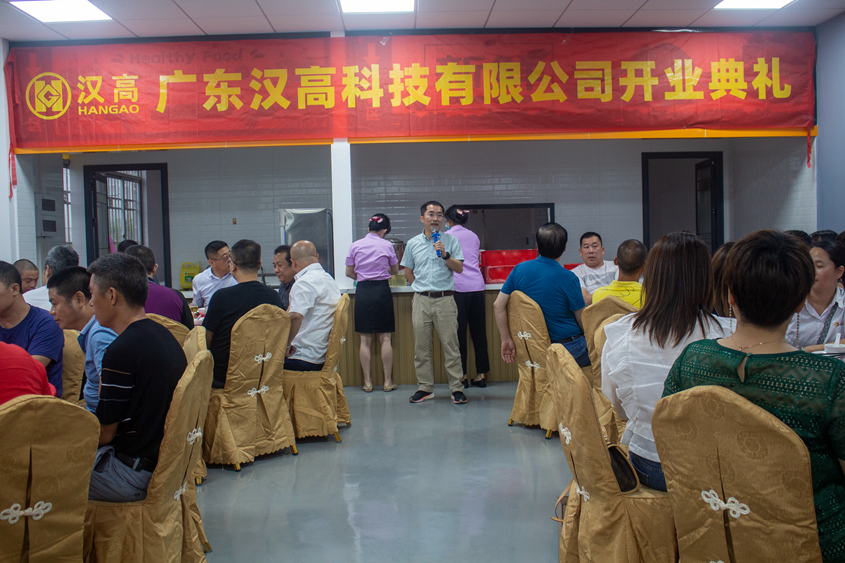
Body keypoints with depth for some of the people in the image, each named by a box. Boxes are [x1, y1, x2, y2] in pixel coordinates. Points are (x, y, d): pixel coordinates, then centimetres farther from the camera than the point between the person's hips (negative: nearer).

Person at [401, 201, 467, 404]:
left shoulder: (450, 240, 4)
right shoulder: (413, 244, 10)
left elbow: (459, 268, -2)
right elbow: (408, 272, 19)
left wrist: (445, 255, -15)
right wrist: (422, 288, 12)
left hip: (445, 299, -2)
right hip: (421, 300, 2)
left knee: (450, 345, -2)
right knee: (421, 346, 6)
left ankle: (457, 388, 5)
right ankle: (425, 387, 16)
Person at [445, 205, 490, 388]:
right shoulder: (474, 236, 16)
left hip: (459, 288, -4)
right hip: (477, 286, 5)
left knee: (459, 332, 1)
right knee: (479, 331, 8)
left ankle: (462, 375, 5)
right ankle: (481, 374, 12)